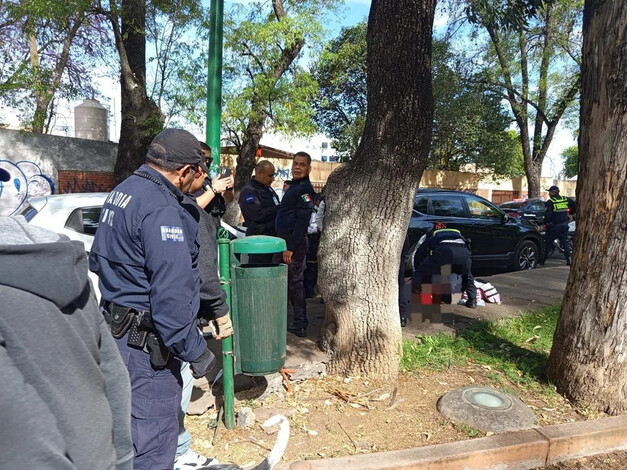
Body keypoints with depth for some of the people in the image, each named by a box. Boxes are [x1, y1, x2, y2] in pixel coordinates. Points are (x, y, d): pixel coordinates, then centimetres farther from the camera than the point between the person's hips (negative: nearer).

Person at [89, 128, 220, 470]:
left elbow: (97, 260, 20)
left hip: (116, 326, 10)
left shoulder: (122, 191, 9)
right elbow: (171, 296, -27)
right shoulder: (161, 209, -23)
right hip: (146, 343, -10)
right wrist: (195, 351, -19)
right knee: (152, 442, 4)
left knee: (131, 425, 28)